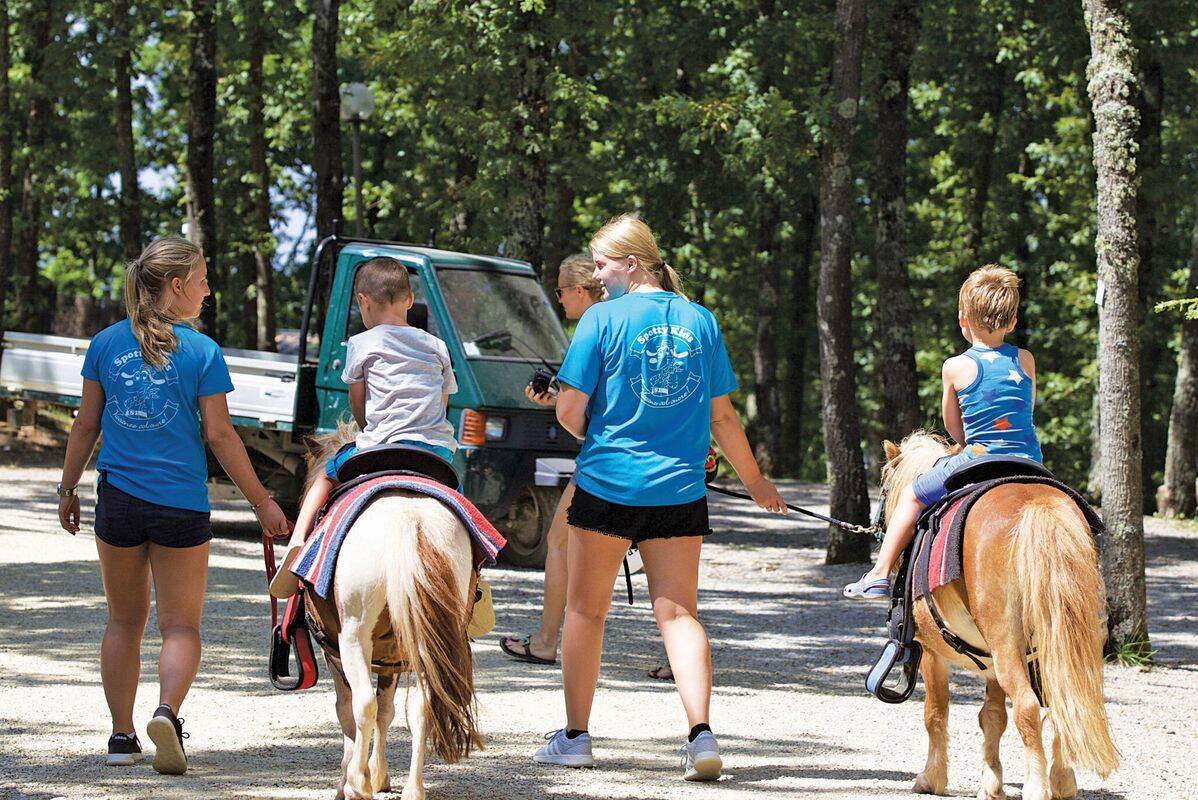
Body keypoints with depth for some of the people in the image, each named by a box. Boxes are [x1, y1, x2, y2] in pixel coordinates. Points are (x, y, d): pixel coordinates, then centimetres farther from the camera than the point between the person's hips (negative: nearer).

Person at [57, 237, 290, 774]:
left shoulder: (106, 343, 3)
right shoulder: (201, 352, -6)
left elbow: (86, 423, 7)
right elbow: (219, 435, -6)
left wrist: (68, 488, 19)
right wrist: (262, 502, 1)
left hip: (119, 500, 3)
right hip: (181, 503, -3)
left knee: (124, 621, 16)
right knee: (181, 625, 5)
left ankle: (122, 735, 16)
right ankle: (167, 711, -20)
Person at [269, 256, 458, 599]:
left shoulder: (362, 344, 5)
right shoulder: (436, 346, 17)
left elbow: (357, 404, 13)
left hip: (383, 446, -3)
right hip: (438, 448, 3)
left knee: (327, 475, 20)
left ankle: (298, 540, 2)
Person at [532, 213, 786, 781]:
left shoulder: (603, 317, -7)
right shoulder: (700, 321, 6)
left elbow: (570, 410, -8)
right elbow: (721, 416, 9)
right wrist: (755, 480, 21)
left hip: (608, 483, -3)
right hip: (679, 489, 3)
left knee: (586, 609, 11)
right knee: (678, 614, 4)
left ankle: (575, 736, 17)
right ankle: (701, 734, -13)